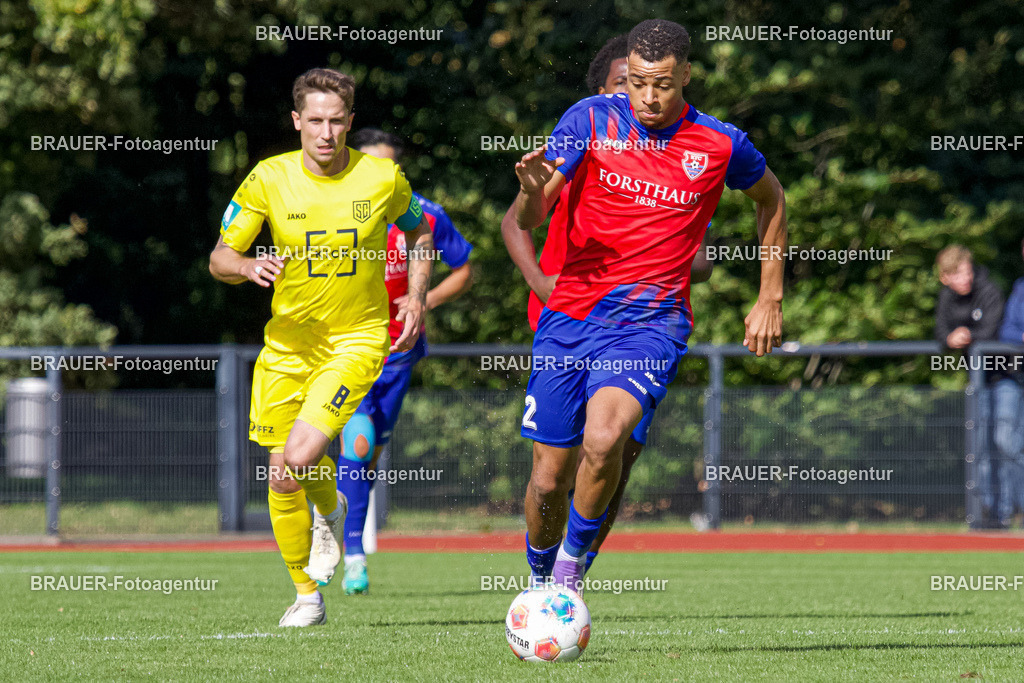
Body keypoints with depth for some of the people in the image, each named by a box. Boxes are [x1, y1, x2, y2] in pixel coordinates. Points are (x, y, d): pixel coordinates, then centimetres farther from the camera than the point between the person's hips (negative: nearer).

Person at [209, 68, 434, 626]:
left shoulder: (383, 178, -6)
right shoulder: (268, 179, -7)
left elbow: (418, 232, 15)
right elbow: (219, 258, -2)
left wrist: (417, 297, 3)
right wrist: (250, 267, -24)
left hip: (359, 338, -2)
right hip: (288, 342, 2)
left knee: (299, 458, -22)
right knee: (281, 478, 2)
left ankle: (330, 509, 15)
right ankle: (307, 594, 23)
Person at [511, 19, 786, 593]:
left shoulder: (721, 146, -2)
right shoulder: (591, 120, -3)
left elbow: (772, 199, 19)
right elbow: (528, 221, -6)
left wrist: (770, 300, 17)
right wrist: (533, 188, -30)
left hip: (651, 322, -2)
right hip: (570, 315, 2)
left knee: (603, 439, -29)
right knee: (549, 478, 2)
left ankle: (572, 566, -5)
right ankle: (539, 584, 31)